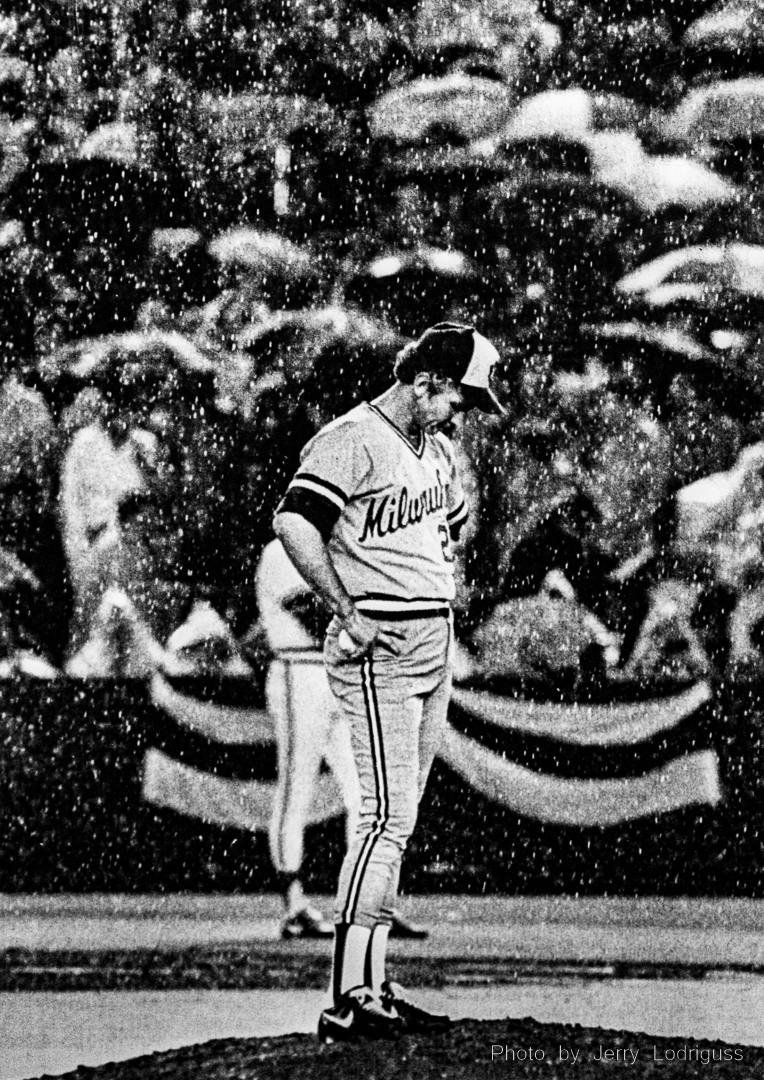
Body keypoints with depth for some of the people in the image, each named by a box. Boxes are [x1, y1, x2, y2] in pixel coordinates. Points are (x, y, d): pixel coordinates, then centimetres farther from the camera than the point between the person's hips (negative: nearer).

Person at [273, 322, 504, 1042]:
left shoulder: (436, 450, 16)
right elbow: (294, 523, -27)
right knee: (389, 818, -15)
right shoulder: (352, 440, -14)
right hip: (380, 653, -9)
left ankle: (373, 989, 14)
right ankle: (347, 1002, -18)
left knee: (397, 821, 10)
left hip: (435, 649, 9)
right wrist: (347, 613, -25)